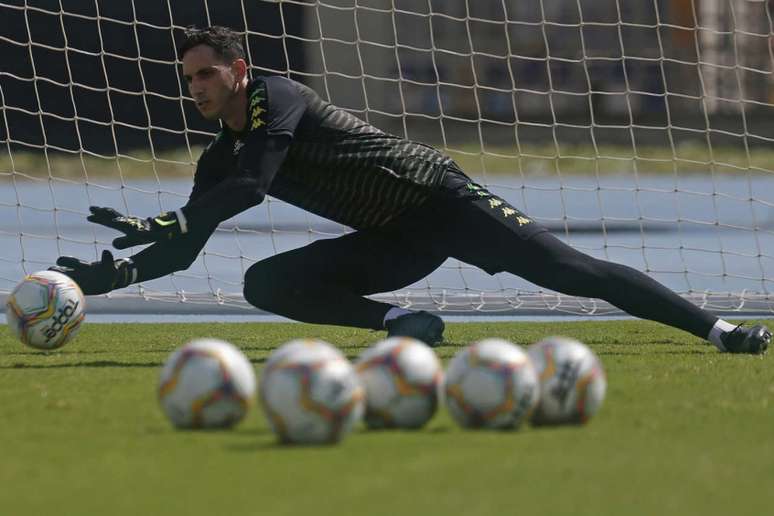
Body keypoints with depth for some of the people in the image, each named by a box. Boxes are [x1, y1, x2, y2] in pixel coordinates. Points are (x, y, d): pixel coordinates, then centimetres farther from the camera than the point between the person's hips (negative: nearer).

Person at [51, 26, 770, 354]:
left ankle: (716, 329, -16)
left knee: (567, 270, -17)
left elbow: (251, 187, -29)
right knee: (266, 283, -10)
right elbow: (183, 248, 8)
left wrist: (162, 225, -33)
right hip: (392, 245, 7)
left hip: (436, 196, -7)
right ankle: (406, 325, -12)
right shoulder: (220, 158, 9)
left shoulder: (275, 97, -15)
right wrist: (115, 273, -8)